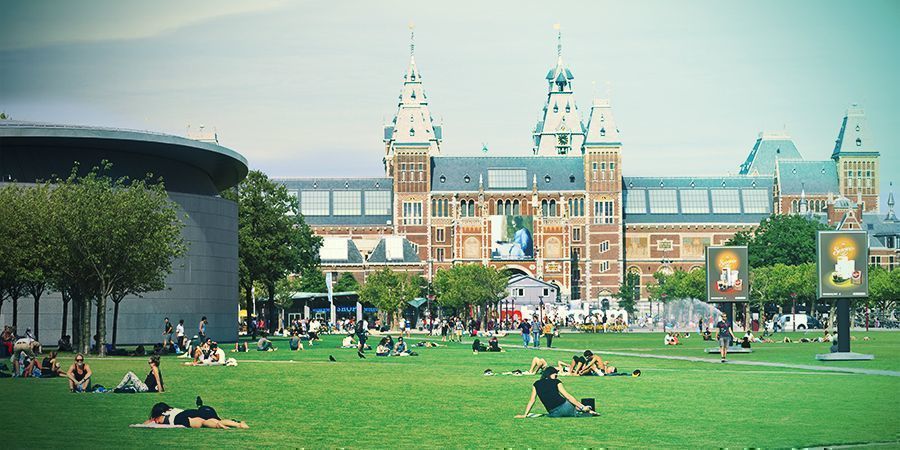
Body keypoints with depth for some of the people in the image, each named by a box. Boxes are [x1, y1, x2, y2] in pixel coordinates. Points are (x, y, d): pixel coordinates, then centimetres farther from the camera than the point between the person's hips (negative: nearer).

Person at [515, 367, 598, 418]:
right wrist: (582, 407, 6)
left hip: (553, 414, 2)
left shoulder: (536, 385, 14)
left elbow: (532, 400, 12)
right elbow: (568, 396, 4)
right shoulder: (556, 382, 7)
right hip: (564, 407, -2)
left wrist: (524, 415, 15)